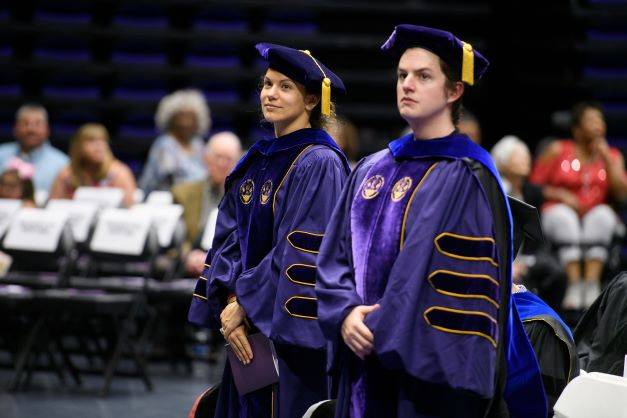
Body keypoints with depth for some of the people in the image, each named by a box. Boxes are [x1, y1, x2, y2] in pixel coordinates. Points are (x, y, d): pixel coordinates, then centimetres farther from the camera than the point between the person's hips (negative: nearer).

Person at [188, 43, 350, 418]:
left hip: (292, 330, -8)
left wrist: (244, 306, -13)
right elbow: (230, 240, 10)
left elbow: (302, 255, -18)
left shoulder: (319, 165, -12)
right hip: (248, 332, 8)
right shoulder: (256, 162, 13)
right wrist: (230, 302, -6)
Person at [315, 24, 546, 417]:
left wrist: (383, 331, -15)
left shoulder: (465, 178, -8)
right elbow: (335, 257, 11)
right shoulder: (371, 172, 14)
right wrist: (346, 313, -9)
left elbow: (464, 282, -16)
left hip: (432, 371, -6)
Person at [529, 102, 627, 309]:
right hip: (557, 214, -1)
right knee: (564, 216, -36)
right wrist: (560, 195, -11)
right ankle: (574, 283, -43)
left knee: (603, 214, -33)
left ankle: (592, 283, -42)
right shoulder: (557, 151, 4)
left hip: (596, 217, 2)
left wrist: (606, 158, -5)